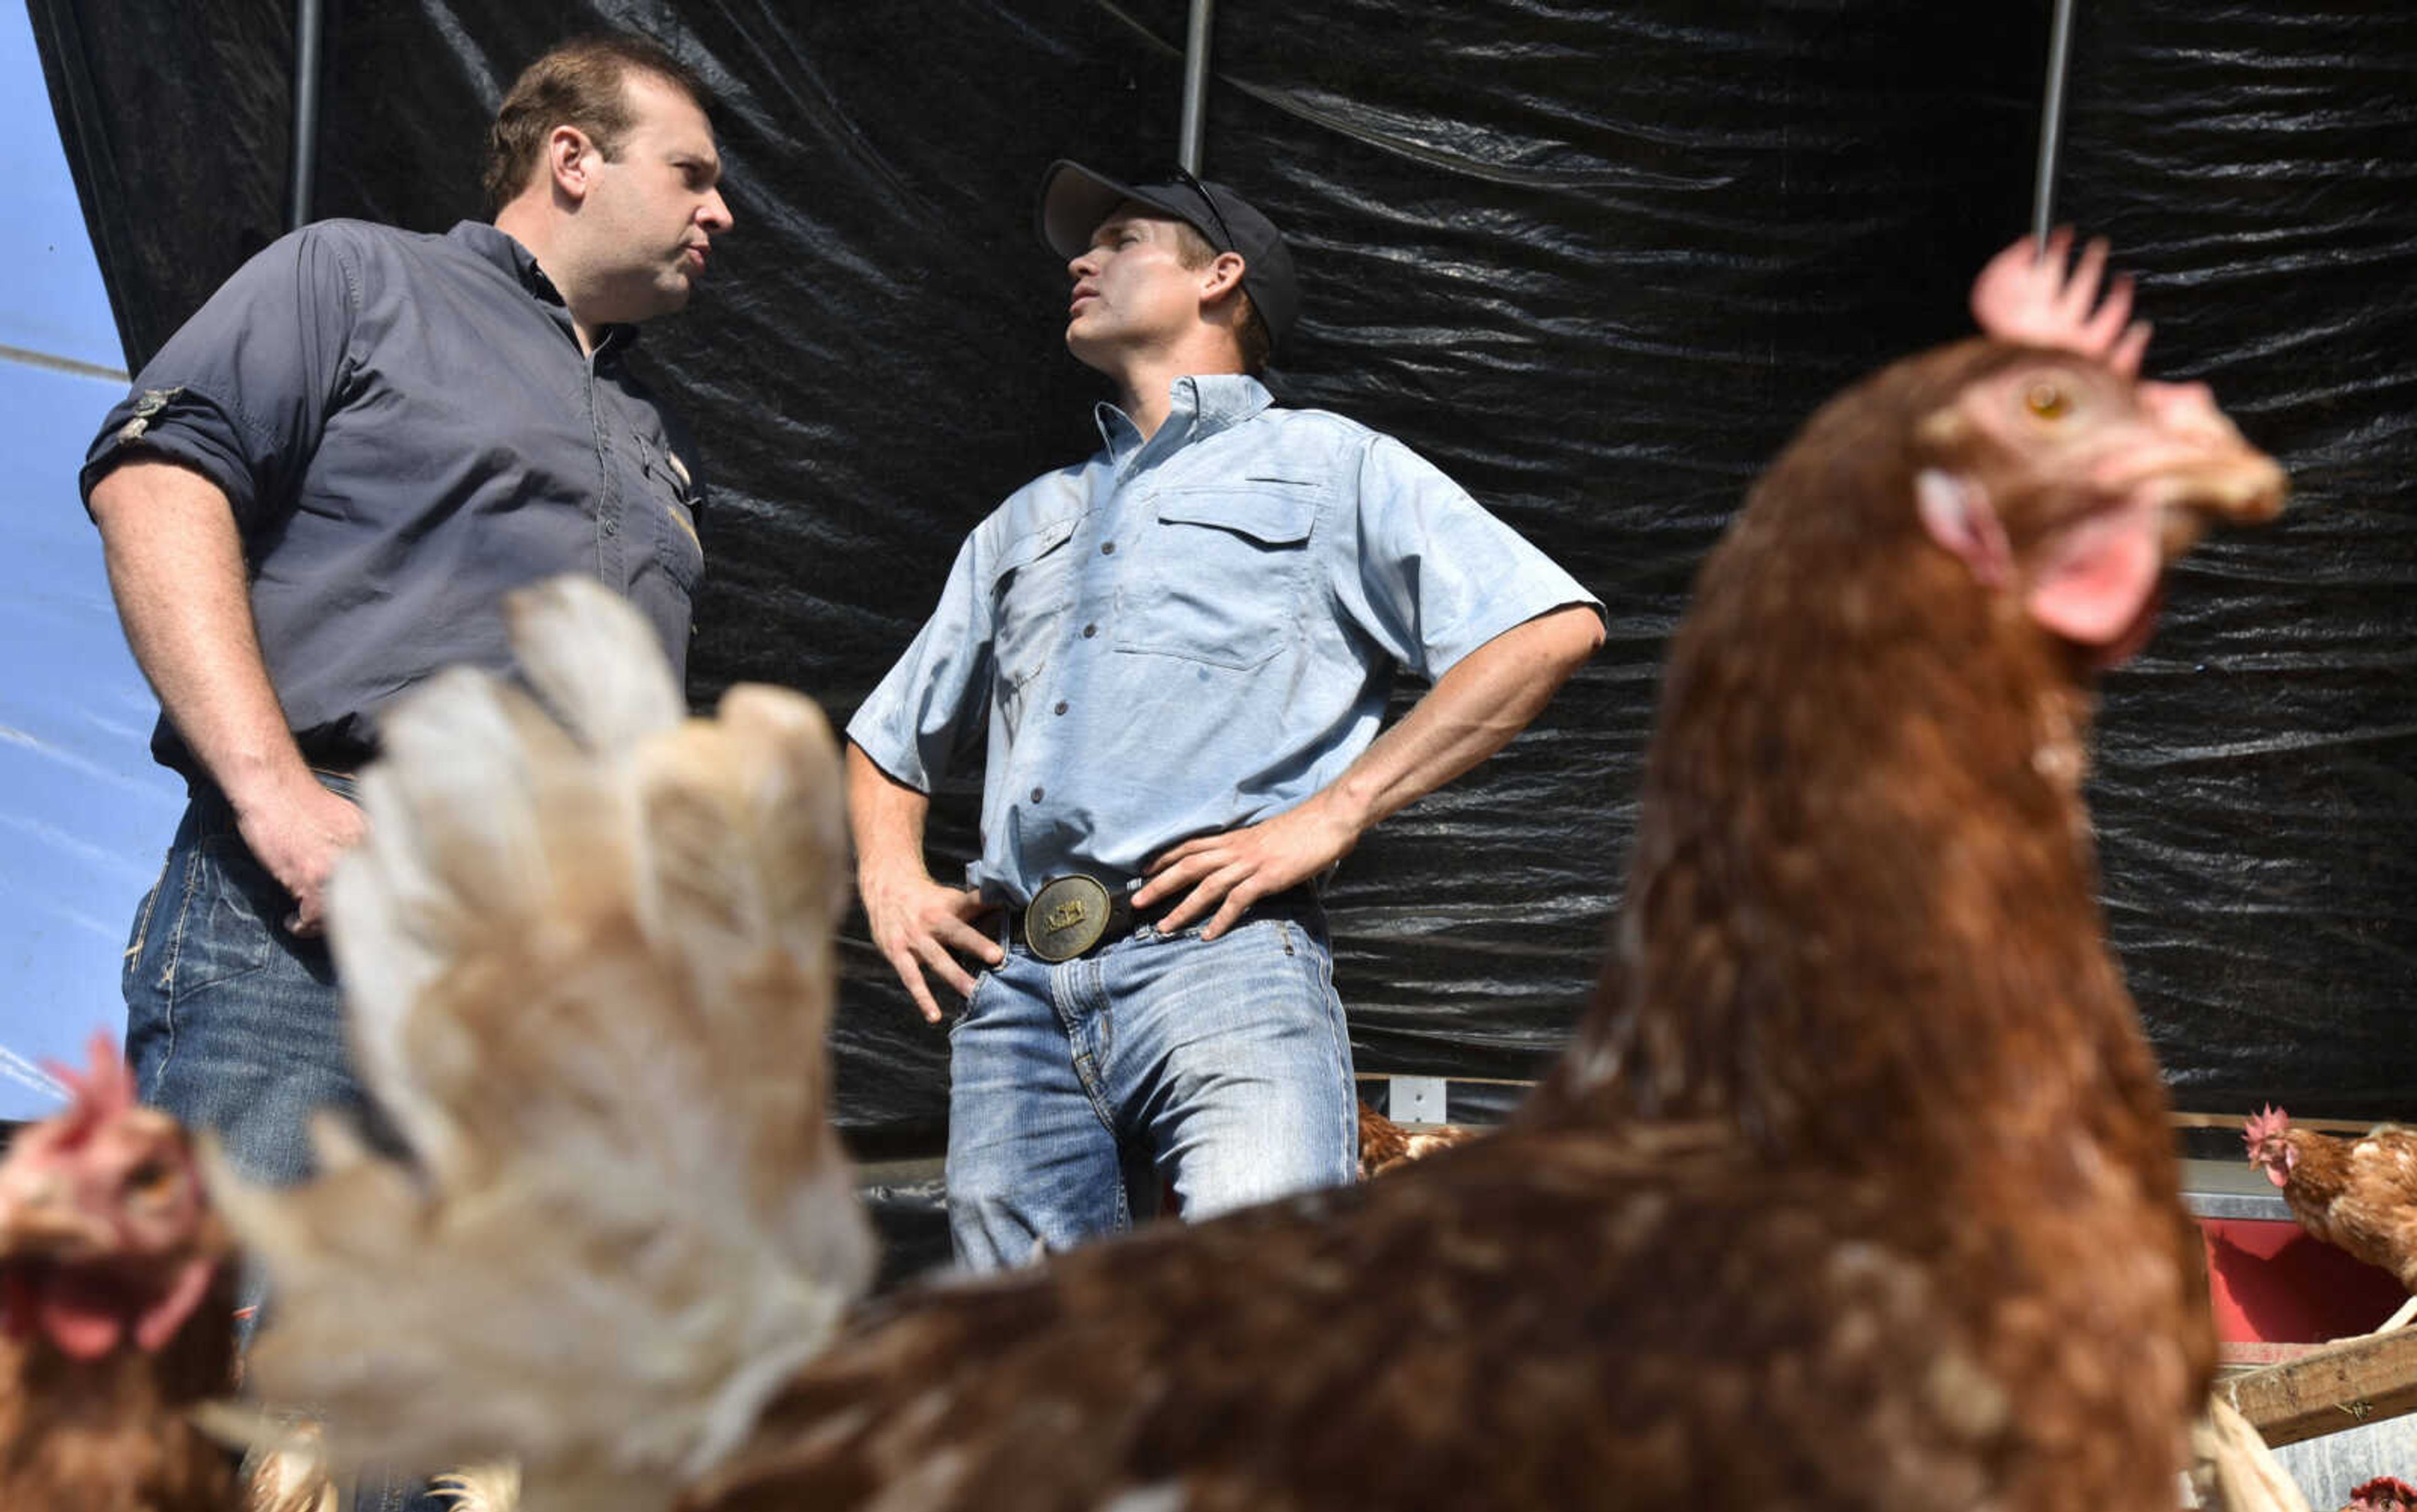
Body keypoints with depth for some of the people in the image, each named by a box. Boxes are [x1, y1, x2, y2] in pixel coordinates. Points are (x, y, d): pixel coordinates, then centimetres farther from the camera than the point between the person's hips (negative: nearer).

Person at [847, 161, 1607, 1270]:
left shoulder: (1325, 465, 14)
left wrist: (1331, 815, -6)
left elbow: (1553, 628, 1)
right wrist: (890, 878, 14)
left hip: (1219, 959, -5)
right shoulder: (1028, 522, 32)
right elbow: (888, 736, 37)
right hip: (1013, 990, 5)